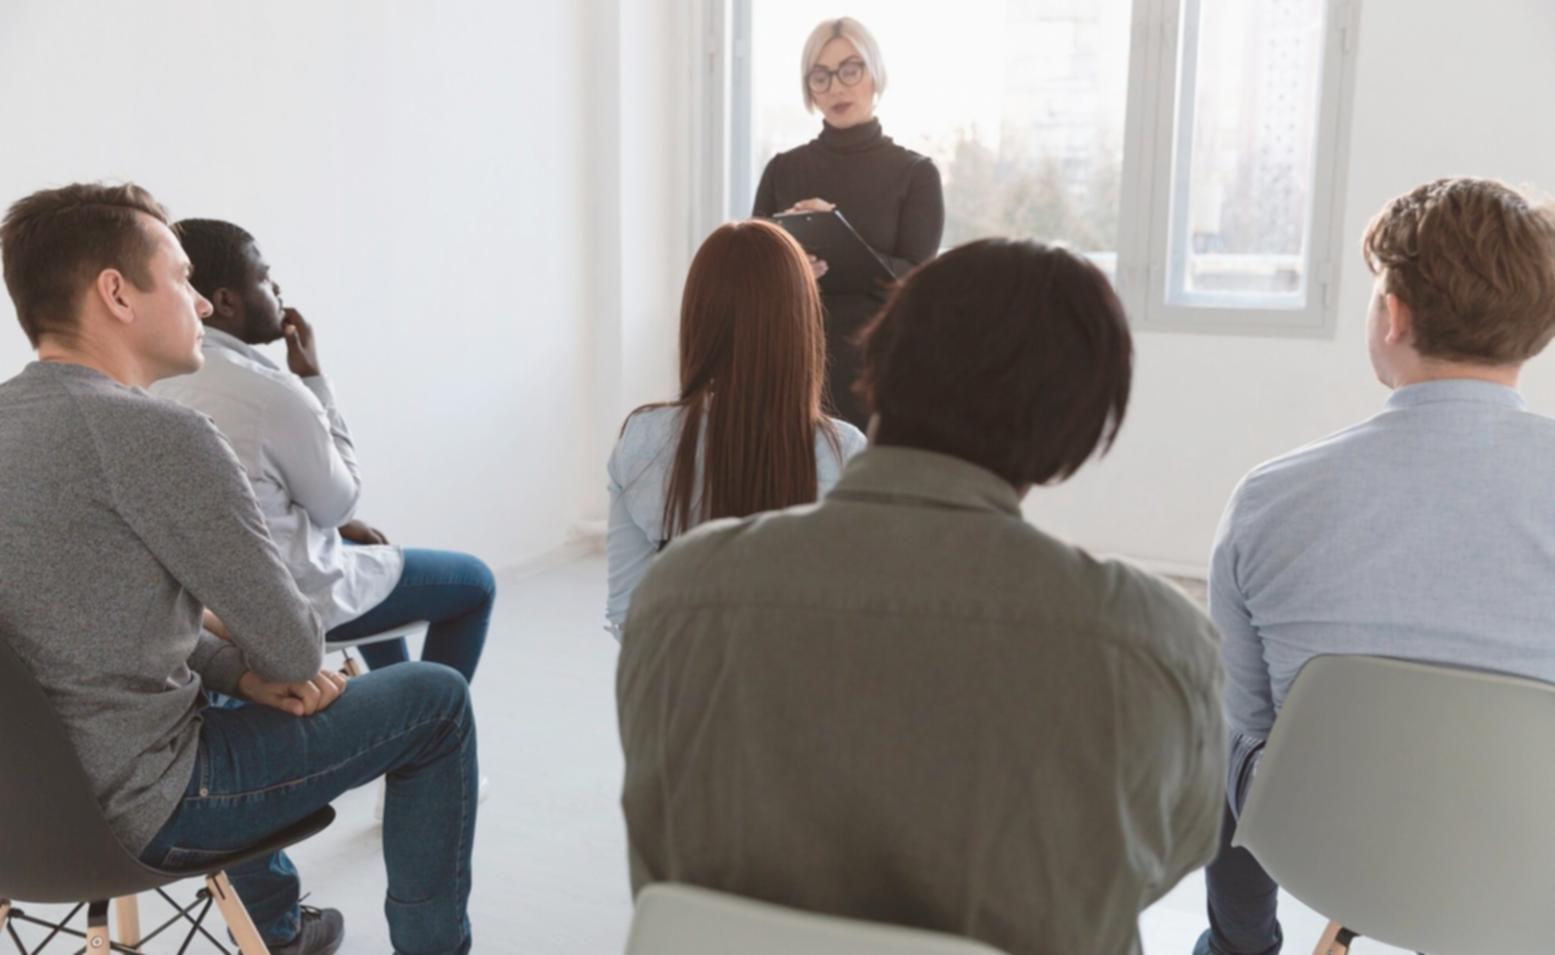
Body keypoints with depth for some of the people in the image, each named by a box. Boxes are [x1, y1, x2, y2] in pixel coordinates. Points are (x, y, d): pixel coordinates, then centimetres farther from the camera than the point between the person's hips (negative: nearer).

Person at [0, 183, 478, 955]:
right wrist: (262, 668, 6)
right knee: (437, 699, 6)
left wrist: (238, 670, 3)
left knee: (225, 695, 37)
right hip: (135, 809, -8)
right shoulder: (156, 435, -22)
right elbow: (295, 650, -17)